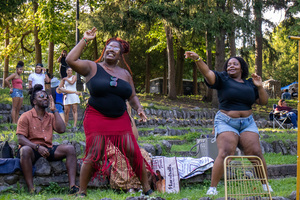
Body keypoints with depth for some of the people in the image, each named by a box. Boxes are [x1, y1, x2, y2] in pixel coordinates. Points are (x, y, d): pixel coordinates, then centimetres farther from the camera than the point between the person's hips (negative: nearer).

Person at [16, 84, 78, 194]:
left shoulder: (51, 117, 17)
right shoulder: (26, 117, 0)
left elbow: (61, 129, 0)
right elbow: (21, 139, -10)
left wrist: (54, 110, 3)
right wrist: (37, 147, -26)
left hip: (48, 149, 5)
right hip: (31, 149, -5)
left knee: (70, 148, -18)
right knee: (25, 150, -40)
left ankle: (72, 186, -28)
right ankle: (31, 190, -39)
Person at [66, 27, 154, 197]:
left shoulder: (125, 74, 15)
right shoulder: (92, 67, 3)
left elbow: (132, 96, 20)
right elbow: (71, 60, -11)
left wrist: (139, 109, 1)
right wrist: (85, 40, -8)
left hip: (120, 120, 4)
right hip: (97, 119, -3)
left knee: (134, 152, -2)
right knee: (94, 155, -9)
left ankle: (147, 189, 9)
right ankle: (82, 192, 4)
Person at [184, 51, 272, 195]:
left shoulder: (250, 84, 15)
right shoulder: (223, 79, 4)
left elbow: (263, 102, 16)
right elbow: (207, 73, -14)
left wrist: (259, 86, 0)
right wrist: (197, 59, -31)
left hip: (248, 123, 3)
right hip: (226, 122, -3)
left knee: (256, 153, -4)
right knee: (225, 153, -20)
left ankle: (265, 184, 16)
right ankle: (212, 187, -15)